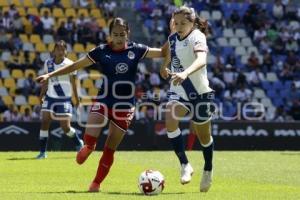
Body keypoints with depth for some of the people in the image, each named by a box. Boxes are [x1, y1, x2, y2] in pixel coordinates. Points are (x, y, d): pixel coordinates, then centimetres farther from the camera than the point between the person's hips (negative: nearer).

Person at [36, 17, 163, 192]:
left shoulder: (136, 50, -1)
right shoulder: (102, 51, -3)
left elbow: (163, 53, 2)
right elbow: (75, 66, 0)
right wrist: (50, 75, -3)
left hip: (125, 105, 0)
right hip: (103, 101, 0)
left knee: (110, 149, 3)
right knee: (90, 137, -19)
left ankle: (96, 183, 18)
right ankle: (89, 147, 17)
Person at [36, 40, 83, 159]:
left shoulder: (69, 64, -7)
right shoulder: (48, 63, 3)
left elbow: (73, 82, -3)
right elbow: (46, 81, 13)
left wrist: (76, 98, -3)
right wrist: (42, 95, 8)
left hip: (64, 99, -3)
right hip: (50, 97, 3)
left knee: (65, 127, -3)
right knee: (44, 122, -9)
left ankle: (79, 143, 26)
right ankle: (42, 151, -3)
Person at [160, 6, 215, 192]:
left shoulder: (197, 38, -20)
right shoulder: (173, 38, 1)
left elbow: (201, 60, -41)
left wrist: (185, 73, -57)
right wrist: (164, 67, 11)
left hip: (200, 92, -5)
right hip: (178, 91, 5)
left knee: (203, 135, 11)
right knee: (170, 120, -26)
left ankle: (208, 171, 39)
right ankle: (185, 165, -18)